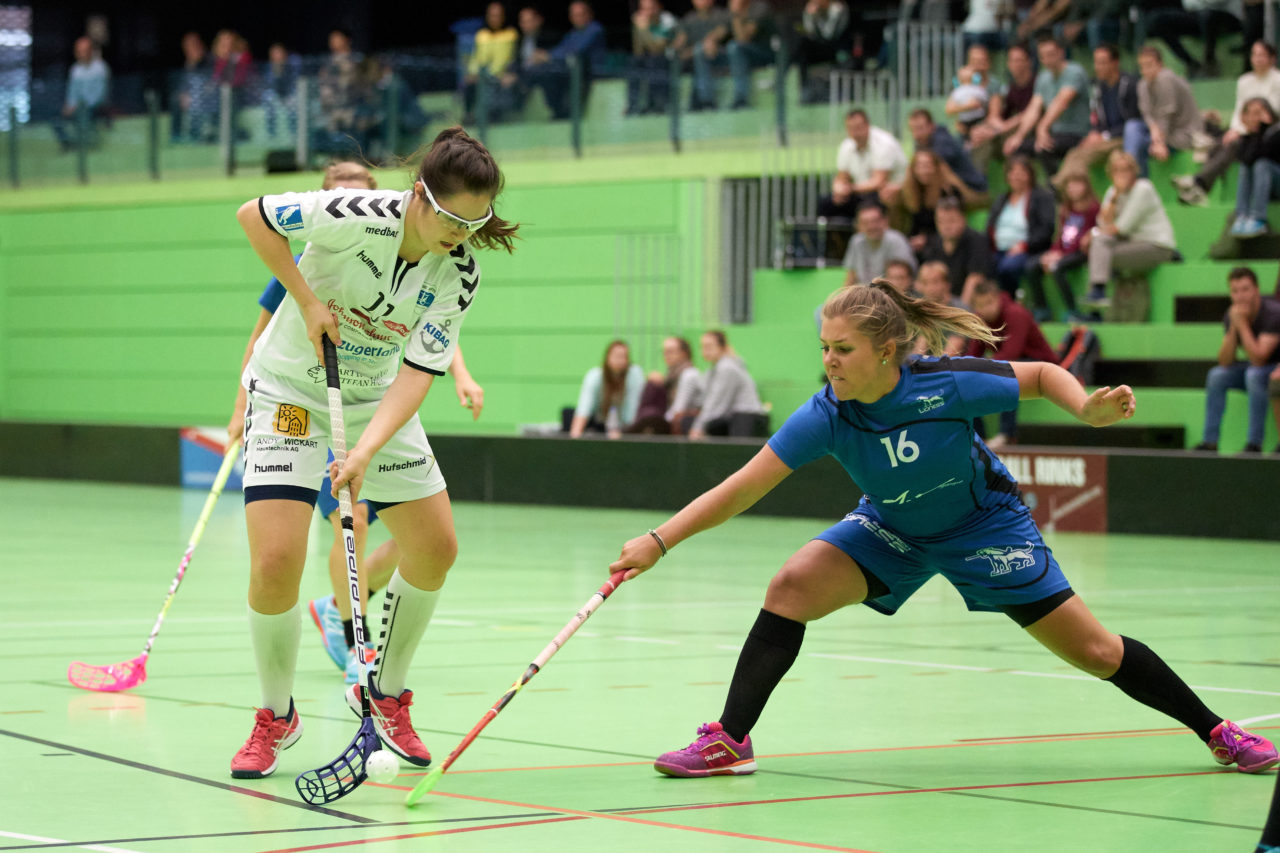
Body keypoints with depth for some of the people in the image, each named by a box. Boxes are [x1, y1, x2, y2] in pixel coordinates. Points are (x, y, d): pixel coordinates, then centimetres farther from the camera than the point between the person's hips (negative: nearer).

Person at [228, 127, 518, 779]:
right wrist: (308, 302, -21)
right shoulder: (357, 217, -27)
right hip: (290, 392, -5)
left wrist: (365, 452, -32)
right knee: (276, 561, -18)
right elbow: (253, 216, -15)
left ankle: (384, 693, 25)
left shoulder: (460, 274, -14)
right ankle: (276, 717, 5)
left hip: (377, 402, 5)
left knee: (435, 550, 2)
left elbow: (417, 373, -19)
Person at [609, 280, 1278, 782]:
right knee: (792, 587, -21)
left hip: (983, 524, -2)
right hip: (891, 530, 2)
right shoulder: (825, 416, -27)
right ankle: (730, 741, -12)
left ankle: (1215, 732, 20)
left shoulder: (947, 385, -32)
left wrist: (1088, 409, -35)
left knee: (1095, 652, -1)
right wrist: (658, 541, -39)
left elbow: (1041, 375, -15)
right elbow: (739, 489, -30)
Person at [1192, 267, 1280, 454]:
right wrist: (1233, 328, -22)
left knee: (1254, 374, -35)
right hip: (1255, 368, 7)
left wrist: (1242, 324, -30)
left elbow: (1258, 359, -31)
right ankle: (1209, 441, -16)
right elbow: (1225, 361, -10)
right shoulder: (1231, 315, -4)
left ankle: (1254, 443, -32)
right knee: (1216, 375, -15)